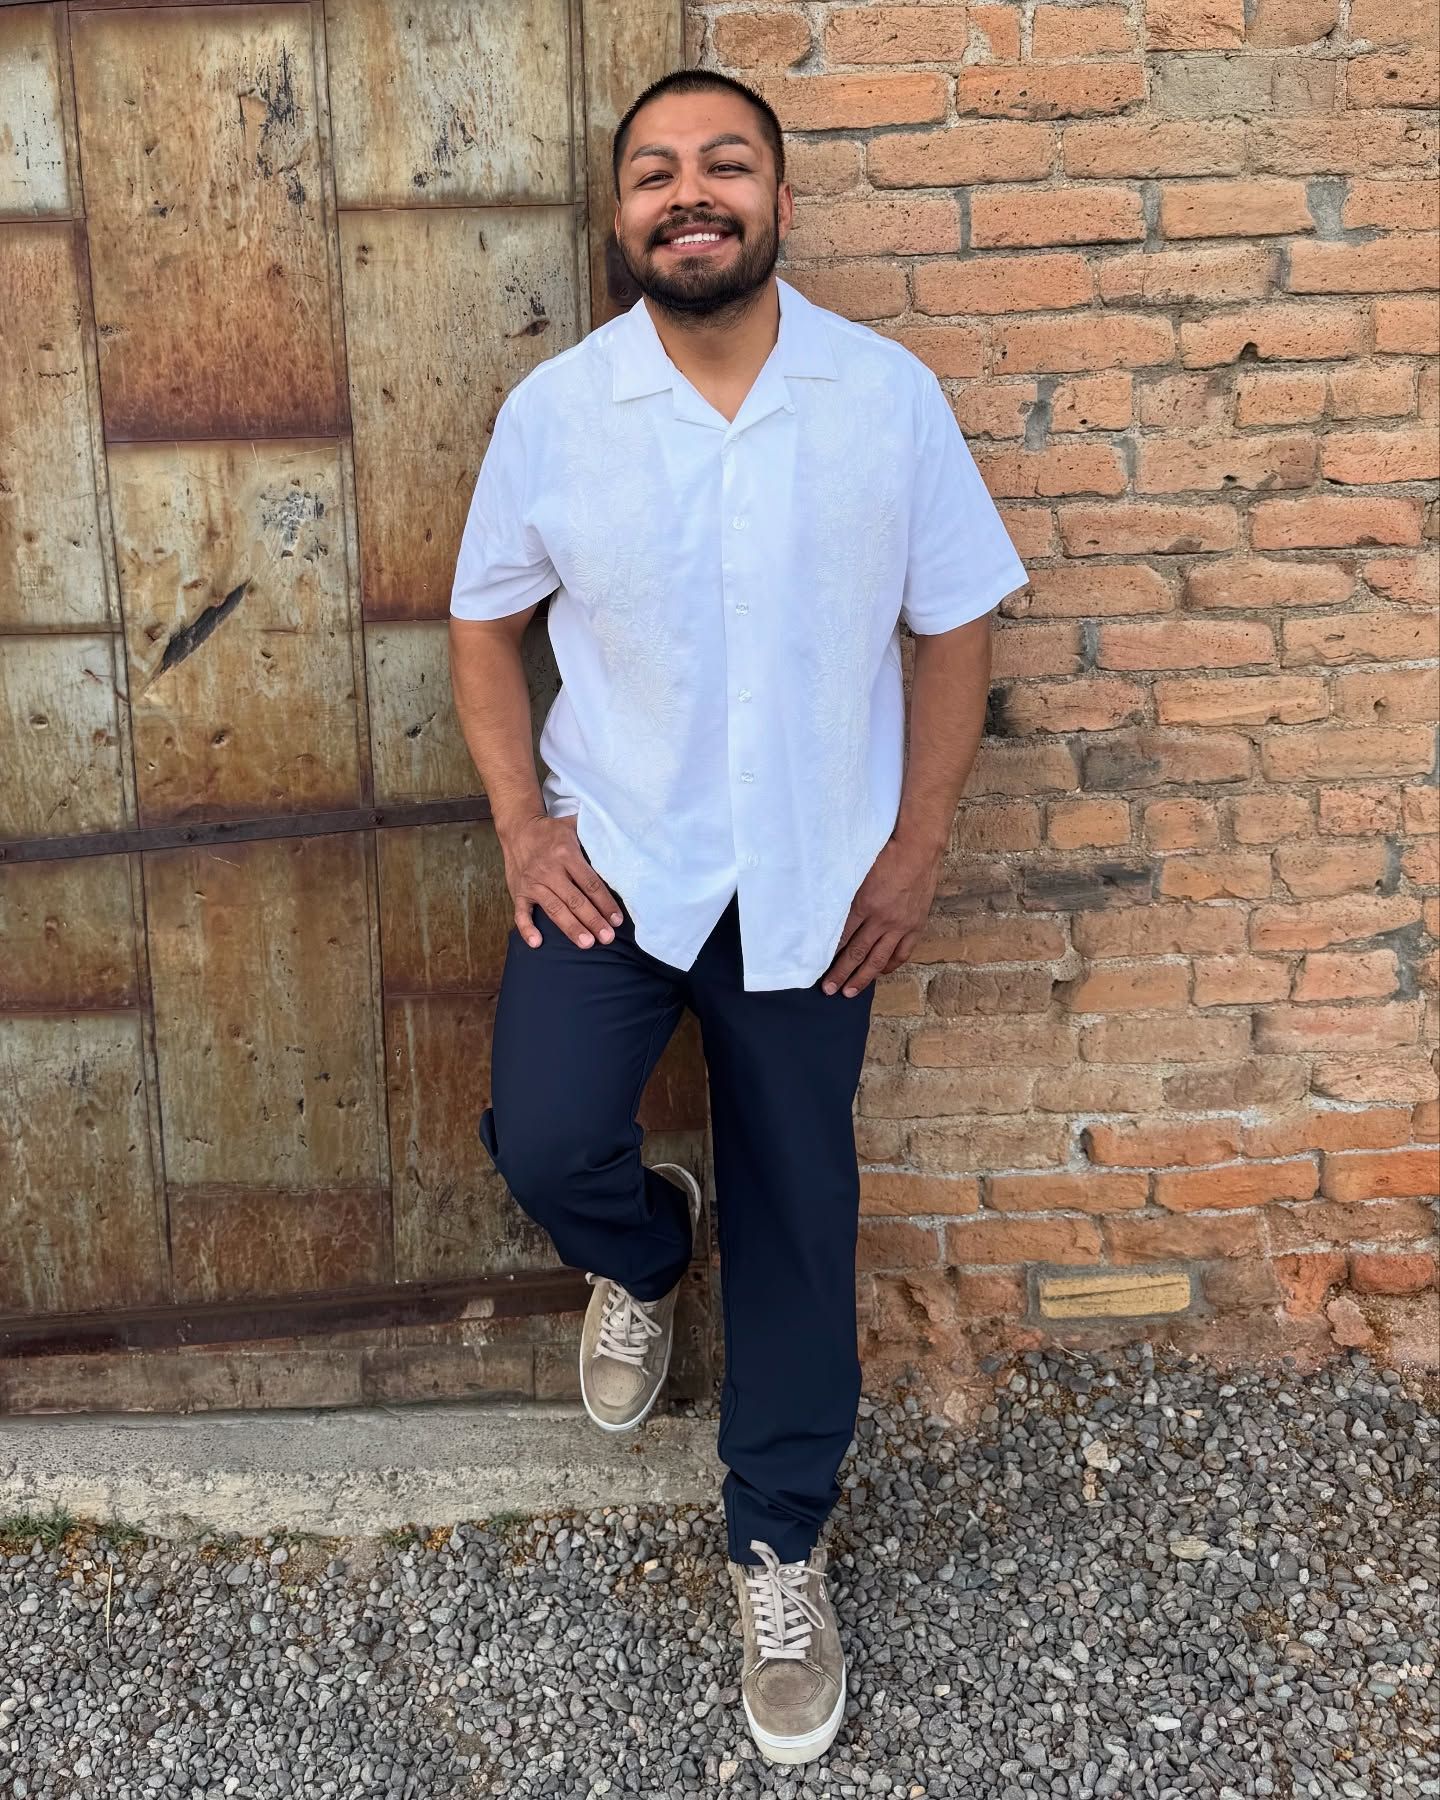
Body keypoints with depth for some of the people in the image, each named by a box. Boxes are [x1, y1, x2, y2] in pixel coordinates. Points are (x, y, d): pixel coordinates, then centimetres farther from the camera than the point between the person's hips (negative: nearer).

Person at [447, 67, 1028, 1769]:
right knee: (543, 1139, -18)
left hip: (811, 880, 0)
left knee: (798, 1222, 7)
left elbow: (954, 628, 1)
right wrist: (519, 820, -6)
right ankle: (645, 1257, 22)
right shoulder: (552, 408, -5)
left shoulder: (890, 395, -6)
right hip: (612, 857, 0)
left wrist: (914, 849, -5)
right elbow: (484, 621, 6)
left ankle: (779, 1550, 29)